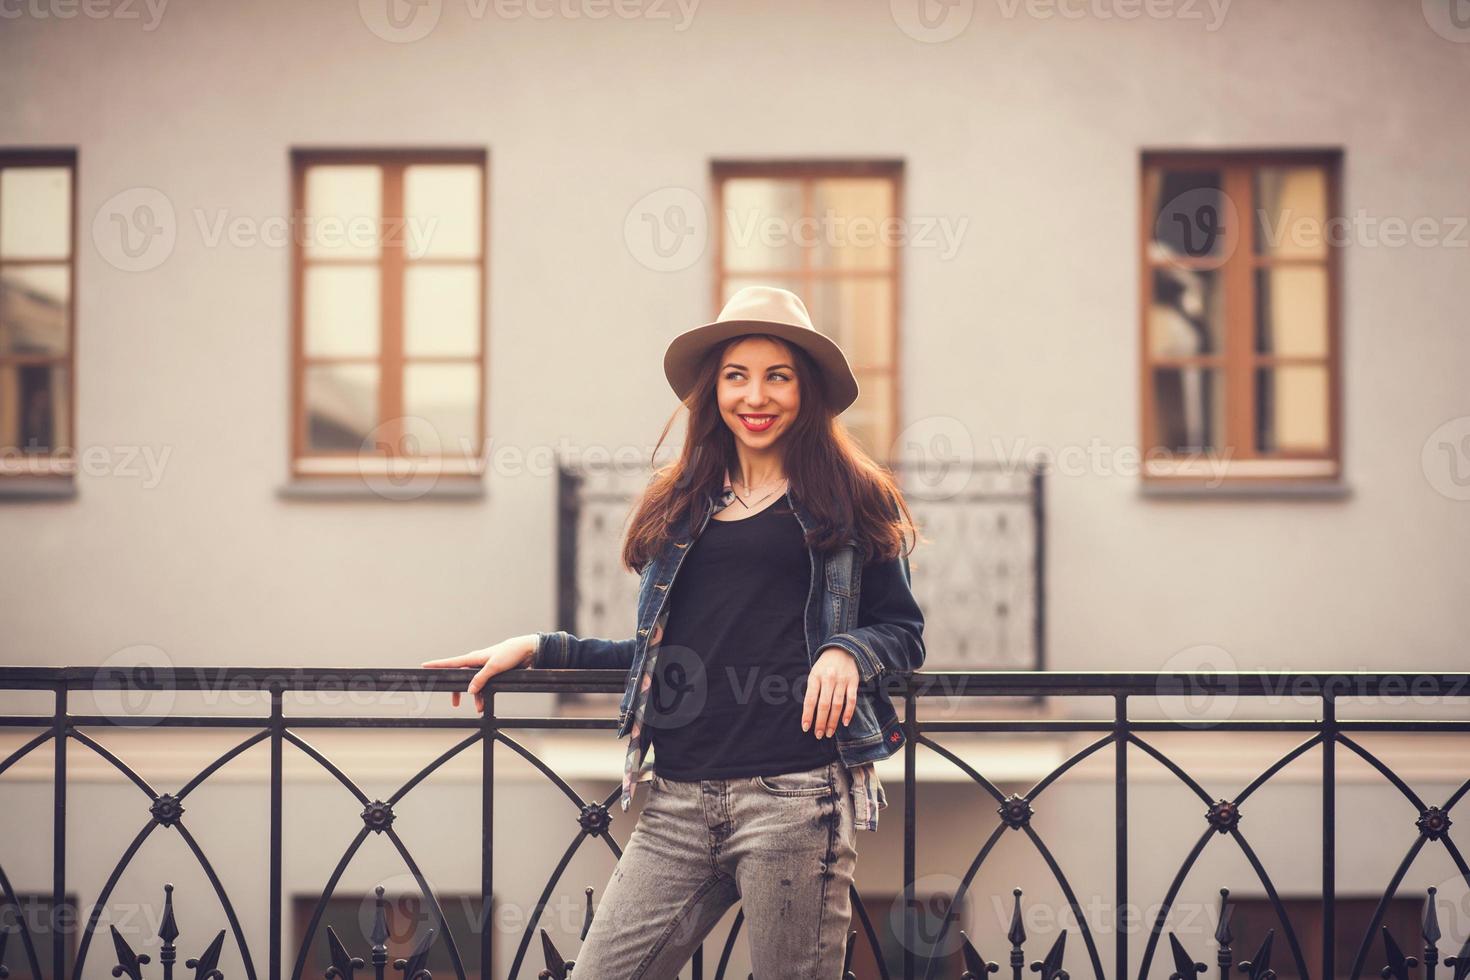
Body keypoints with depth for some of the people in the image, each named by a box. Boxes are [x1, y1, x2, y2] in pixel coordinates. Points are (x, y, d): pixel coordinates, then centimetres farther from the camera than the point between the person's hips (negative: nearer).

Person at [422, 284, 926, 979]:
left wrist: (847, 652, -11)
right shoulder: (679, 506, 18)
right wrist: (540, 649, 18)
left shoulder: (852, 498, 7)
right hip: (678, 803, 4)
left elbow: (904, 631, 10)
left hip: (794, 796, -4)